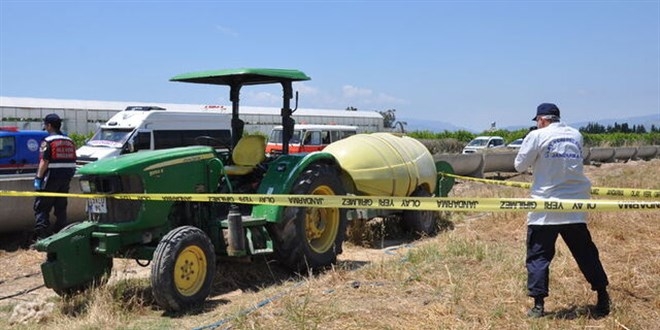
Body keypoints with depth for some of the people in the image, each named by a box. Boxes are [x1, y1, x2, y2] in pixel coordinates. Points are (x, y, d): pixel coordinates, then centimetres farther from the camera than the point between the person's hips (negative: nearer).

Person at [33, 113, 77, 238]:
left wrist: (38, 178, -12)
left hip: (51, 179, -6)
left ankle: (41, 236, -4)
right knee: (61, 208, 13)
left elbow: (44, 162, -16)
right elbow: (72, 162, 12)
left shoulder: (48, 142, -10)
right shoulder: (70, 141, 11)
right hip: (65, 180, 6)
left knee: (41, 207, 1)